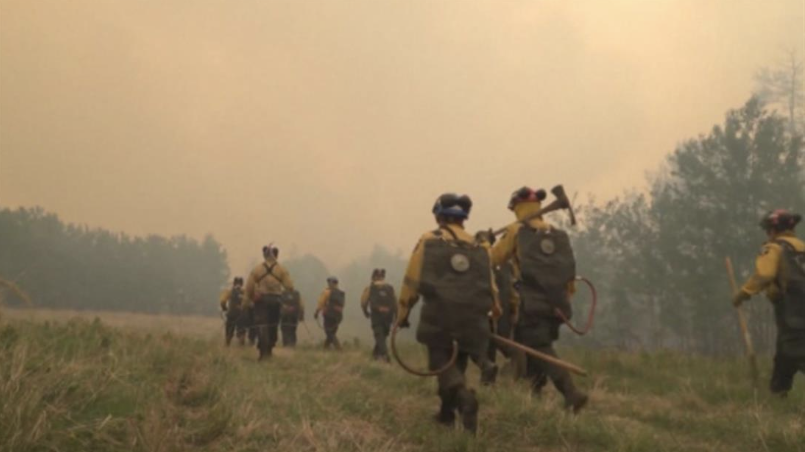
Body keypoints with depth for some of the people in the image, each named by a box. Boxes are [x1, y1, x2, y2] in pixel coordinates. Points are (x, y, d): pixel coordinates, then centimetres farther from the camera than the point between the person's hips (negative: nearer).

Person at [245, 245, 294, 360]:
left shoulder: (257, 269, 2)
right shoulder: (282, 270, 2)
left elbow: (249, 287, -2)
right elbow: (289, 287, -6)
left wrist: (251, 299, 11)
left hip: (261, 300, -1)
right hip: (276, 300, 1)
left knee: (261, 326, -6)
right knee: (272, 326, 15)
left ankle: (264, 351, -20)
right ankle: (269, 349, 23)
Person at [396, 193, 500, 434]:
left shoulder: (428, 241, 5)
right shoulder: (479, 246, 16)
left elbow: (412, 281, 1)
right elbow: (490, 286, 11)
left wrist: (402, 313, 9)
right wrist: (495, 313, 18)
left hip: (439, 315, -3)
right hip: (472, 318, 4)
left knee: (442, 361, 1)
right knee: (456, 362, 18)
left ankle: (464, 397, -26)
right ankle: (447, 413, 22)